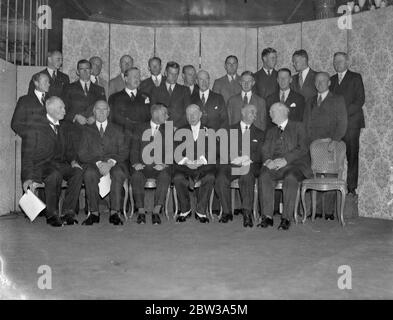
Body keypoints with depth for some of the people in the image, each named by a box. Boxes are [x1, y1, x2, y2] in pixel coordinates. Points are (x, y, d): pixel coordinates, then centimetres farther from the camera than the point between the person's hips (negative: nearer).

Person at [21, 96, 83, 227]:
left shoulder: (62, 130, 21)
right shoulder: (34, 128, 1)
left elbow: (69, 150, 23)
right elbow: (27, 156, -3)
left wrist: (73, 161, -2)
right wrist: (28, 177, -15)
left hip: (60, 165, 5)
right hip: (40, 166, -5)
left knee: (78, 171, -26)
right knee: (55, 174, -38)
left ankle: (68, 212, -23)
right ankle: (52, 215, -21)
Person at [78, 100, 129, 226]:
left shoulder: (117, 130, 19)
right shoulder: (87, 130, 18)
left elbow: (124, 152, 7)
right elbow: (82, 154, 6)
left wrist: (111, 162, -13)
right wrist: (98, 163, -13)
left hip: (114, 164, 0)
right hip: (93, 165, 0)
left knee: (118, 173, -35)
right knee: (89, 173, -34)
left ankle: (114, 213, -31)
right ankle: (94, 213, -26)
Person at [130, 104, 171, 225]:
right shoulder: (140, 129, 15)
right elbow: (134, 150, 8)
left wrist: (163, 163, -13)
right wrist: (136, 163, -12)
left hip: (160, 166, 0)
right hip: (142, 165, 0)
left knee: (165, 176, -33)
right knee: (136, 176, -32)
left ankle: (157, 211, -33)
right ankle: (141, 211, -27)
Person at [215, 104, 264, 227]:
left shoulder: (259, 134, 22)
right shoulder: (230, 130, 20)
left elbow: (260, 155, 8)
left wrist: (246, 158, -11)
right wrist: (233, 158, -13)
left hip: (249, 165, 0)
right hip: (231, 164, 1)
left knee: (247, 177, -36)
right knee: (221, 179, -30)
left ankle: (247, 212, -31)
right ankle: (226, 212, -15)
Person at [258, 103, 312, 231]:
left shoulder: (298, 127, 10)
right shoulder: (271, 131, 25)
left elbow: (303, 149, -4)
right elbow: (265, 150, 13)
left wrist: (285, 160, -17)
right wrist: (268, 160, -11)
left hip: (294, 164, -3)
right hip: (274, 165, 3)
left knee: (290, 178, -36)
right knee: (264, 176, -28)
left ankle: (286, 218, -30)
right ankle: (267, 216, -25)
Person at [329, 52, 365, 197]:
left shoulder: (356, 77, 6)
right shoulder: (332, 80, 20)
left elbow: (360, 100, -3)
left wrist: (344, 113, -12)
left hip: (351, 121, -3)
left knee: (352, 156, -3)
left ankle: (351, 187, 2)